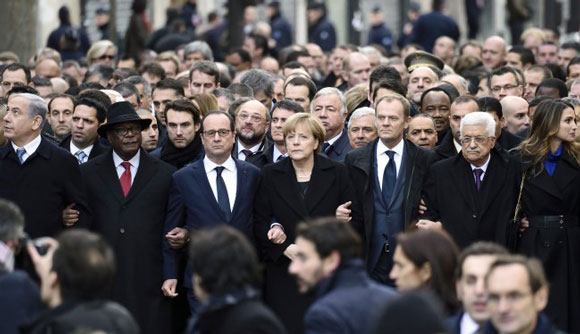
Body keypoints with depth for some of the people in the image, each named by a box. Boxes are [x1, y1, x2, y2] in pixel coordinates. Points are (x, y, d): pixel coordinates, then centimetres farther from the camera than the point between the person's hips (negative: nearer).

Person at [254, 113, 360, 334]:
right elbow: (259, 221, 6)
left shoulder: (336, 173, 6)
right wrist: (286, 248, -8)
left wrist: (343, 218, -15)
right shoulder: (271, 174, 8)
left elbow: (356, 221, 8)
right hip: (283, 273, 1)